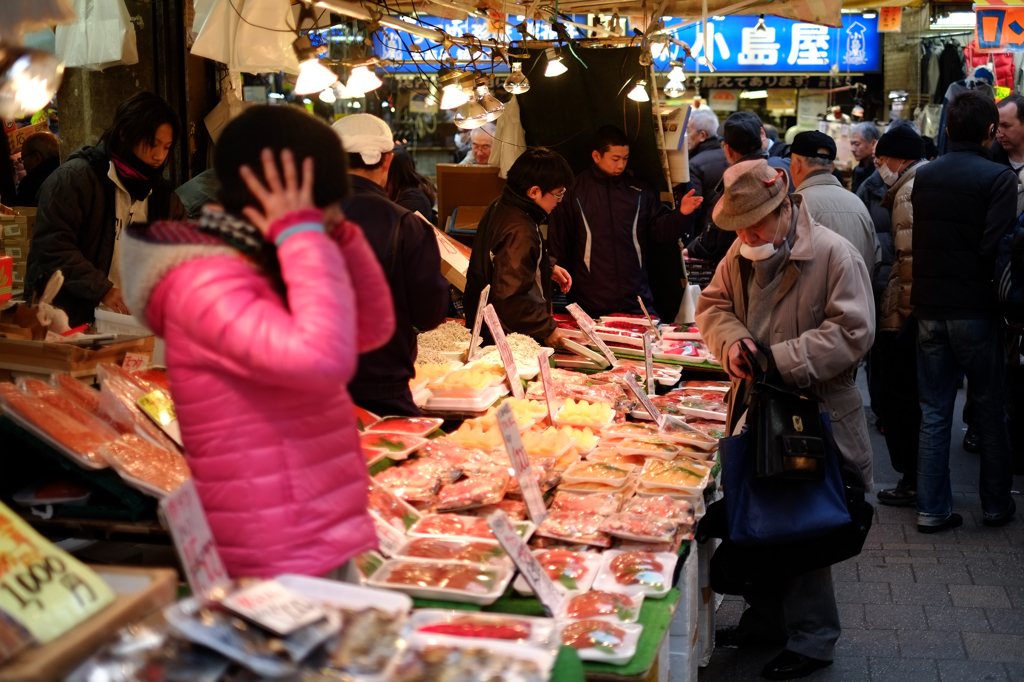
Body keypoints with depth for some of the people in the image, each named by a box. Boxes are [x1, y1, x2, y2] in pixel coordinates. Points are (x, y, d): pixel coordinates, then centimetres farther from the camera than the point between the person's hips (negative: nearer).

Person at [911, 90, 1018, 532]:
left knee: (933, 412, 10)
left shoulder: (923, 177, 5)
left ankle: (932, 509, 12)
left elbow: (915, 242, 8)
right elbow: (995, 247, -17)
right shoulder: (998, 178, -12)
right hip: (975, 309, -4)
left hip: (929, 308, 4)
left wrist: (928, 291, 13)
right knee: (989, 410, 10)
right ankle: (996, 504, 21)